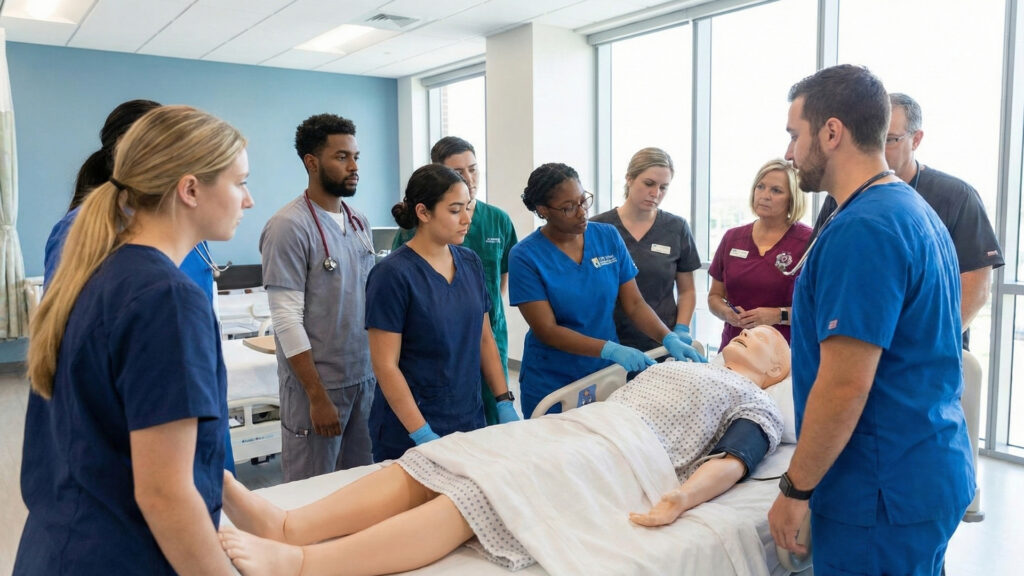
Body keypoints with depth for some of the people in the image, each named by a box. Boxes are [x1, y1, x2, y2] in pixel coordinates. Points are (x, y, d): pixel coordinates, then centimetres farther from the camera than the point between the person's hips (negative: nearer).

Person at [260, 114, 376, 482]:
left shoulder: (359, 222, 8)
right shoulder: (289, 227, -13)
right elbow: (287, 320, -16)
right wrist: (318, 396, -16)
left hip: (367, 378, 6)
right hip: (318, 384, -6)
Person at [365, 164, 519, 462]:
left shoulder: (471, 262, 3)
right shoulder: (393, 274, -14)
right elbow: (385, 365, -14)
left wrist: (505, 403, 2)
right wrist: (423, 435, -17)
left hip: (470, 422, 6)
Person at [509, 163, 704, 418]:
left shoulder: (608, 237, -1)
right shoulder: (525, 256, -13)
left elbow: (634, 304, 0)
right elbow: (547, 330, -17)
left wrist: (669, 338, -16)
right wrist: (611, 350, -26)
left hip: (607, 376, 3)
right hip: (552, 386, -3)